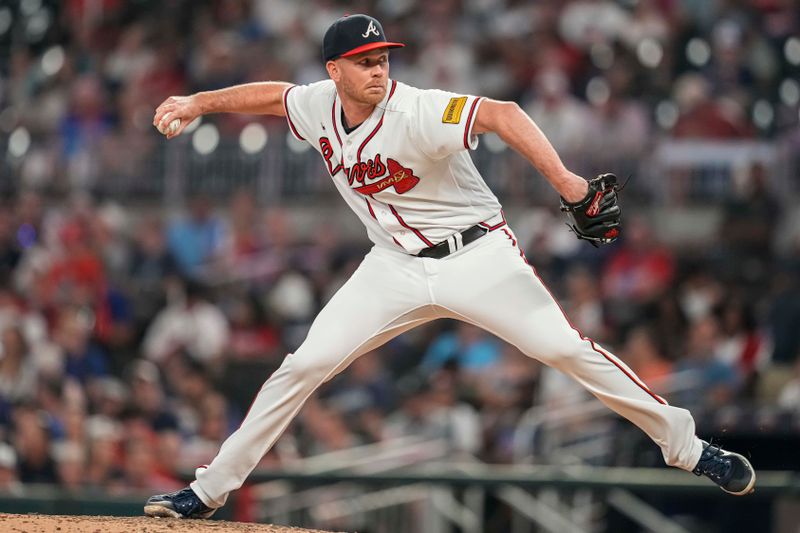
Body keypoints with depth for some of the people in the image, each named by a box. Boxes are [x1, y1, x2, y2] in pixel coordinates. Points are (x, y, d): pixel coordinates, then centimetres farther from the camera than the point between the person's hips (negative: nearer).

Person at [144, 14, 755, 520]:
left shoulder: (416, 112, -24)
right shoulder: (319, 107, -4)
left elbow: (502, 114, -37)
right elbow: (272, 94, 19)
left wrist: (562, 178, -49)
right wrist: (198, 103, 13)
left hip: (477, 257, -5)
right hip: (396, 268, 5)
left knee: (566, 349, -15)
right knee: (304, 365, -4)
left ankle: (687, 447, -3)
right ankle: (210, 488, 5)